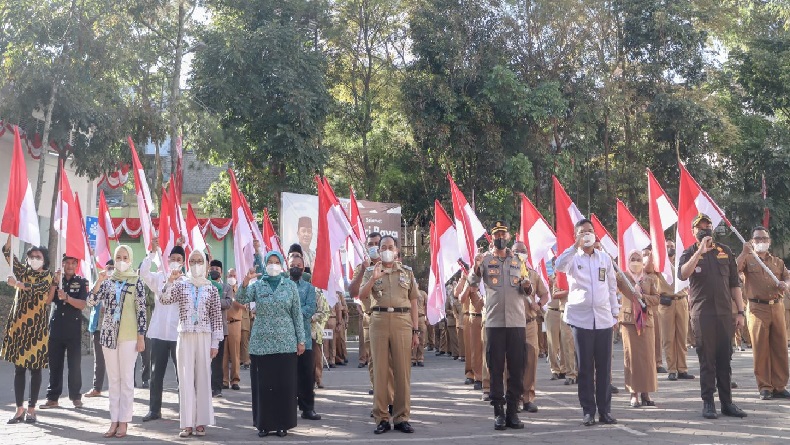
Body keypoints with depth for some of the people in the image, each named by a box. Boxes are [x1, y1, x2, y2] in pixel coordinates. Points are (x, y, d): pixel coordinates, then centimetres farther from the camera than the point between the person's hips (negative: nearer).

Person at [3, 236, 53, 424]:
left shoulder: (48, 277, 1)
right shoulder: (22, 272, 10)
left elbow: (35, 288, -21)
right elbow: (7, 251, 1)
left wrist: (16, 283, -35)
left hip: (36, 326, -3)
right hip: (18, 324, 3)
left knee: (35, 368, 1)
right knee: (18, 368, 5)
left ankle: (31, 409, 8)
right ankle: (19, 409, 11)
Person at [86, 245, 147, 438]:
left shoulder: (136, 281, -1)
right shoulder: (107, 281, 9)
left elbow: (141, 310, -3)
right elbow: (91, 302, 1)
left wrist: (141, 337, -7)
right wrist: (98, 282, -13)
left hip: (129, 336, -4)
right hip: (109, 335, 4)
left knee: (126, 379, 1)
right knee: (113, 379, 8)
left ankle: (123, 421, 6)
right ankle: (114, 421, 14)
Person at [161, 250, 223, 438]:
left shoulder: (212, 289, 5)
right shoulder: (180, 285, 5)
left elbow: (216, 317, 4)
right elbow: (163, 300, -10)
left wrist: (215, 342, -1)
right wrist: (170, 281, -23)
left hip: (205, 337, 0)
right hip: (185, 337, 0)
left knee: (203, 378, 2)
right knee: (186, 378, 1)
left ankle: (201, 422, 10)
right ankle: (187, 423, 6)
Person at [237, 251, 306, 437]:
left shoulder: (291, 286, 5)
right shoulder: (257, 285, 5)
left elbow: (297, 315, 5)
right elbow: (241, 300, -12)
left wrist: (301, 340, 1)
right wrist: (245, 281, -29)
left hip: (285, 343, 0)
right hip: (261, 343, 0)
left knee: (285, 384, 2)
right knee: (262, 384, 4)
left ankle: (283, 424, 12)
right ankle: (263, 423, 14)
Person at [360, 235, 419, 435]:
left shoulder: (407, 271, 12)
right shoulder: (370, 272, 10)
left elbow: (413, 302, 11)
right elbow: (361, 296, -2)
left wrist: (416, 330, 6)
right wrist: (373, 278, -17)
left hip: (403, 322, 0)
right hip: (379, 322, 0)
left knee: (402, 371, 1)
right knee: (380, 370, 2)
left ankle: (401, 418, 9)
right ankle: (381, 418, 9)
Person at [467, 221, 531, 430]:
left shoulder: (518, 260, 13)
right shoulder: (485, 260, 6)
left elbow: (527, 291, 14)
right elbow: (473, 283, -8)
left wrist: (527, 285, -10)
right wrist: (476, 267, -28)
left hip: (517, 321, 2)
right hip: (494, 321, -2)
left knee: (517, 368, 4)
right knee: (496, 368, 1)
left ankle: (513, 411, 11)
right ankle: (498, 412, 8)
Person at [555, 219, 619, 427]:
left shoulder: (605, 258, 11)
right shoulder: (573, 258, 2)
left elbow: (612, 287, 15)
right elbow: (558, 266, -21)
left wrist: (615, 313, 12)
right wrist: (576, 246, -24)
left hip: (603, 318, 2)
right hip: (580, 318, -2)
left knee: (604, 366, 5)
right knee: (585, 367, 2)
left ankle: (605, 410, 14)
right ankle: (588, 410, 10)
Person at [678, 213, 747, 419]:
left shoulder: (725, 251, 11)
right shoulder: (689, 253, 2)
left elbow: (734, 284, 12)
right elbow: (683, 274, -19)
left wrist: (740, 311, 6)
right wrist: (700, 251, -23)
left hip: (725, 313, 3)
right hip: (702, 313, -3)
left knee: (725, 359, 8)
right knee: (707, 360, 0)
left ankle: (727, 402, 16)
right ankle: (708, 403, 7)